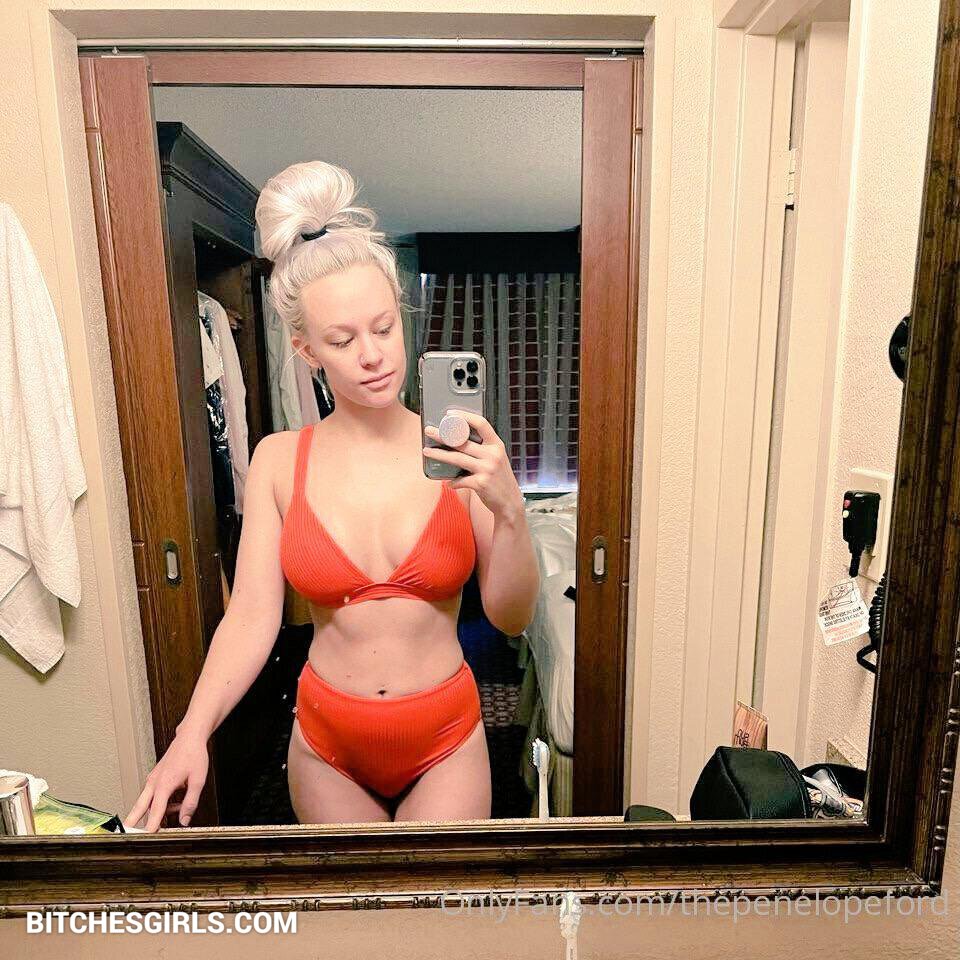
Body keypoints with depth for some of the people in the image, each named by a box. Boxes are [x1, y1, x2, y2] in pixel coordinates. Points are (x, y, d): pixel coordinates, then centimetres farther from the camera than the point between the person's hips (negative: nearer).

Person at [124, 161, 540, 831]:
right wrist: (192, 734, -25)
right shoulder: (280, 460, -9)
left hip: (445, 740, -1)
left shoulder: (458, 450, -13)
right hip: (327, 747, 2)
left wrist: (510, 510, -28)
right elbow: (251, 617, -11)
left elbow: (512, 618, -12)